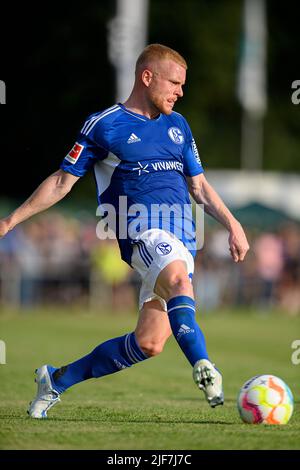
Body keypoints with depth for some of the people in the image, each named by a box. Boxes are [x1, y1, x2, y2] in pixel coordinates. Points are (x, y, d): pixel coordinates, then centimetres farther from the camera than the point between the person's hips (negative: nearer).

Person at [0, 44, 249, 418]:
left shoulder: (178, 125, 20)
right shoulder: (103, 125, 3)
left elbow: (199, 186, 27)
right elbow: (62, 181, 7)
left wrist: (232, 225, 15)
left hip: (182, 244, 5)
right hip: (143, 233, -5)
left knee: (148, 344, -4)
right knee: (178, 279, -39)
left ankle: (57, 380, 14)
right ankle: (204, 370, -46)